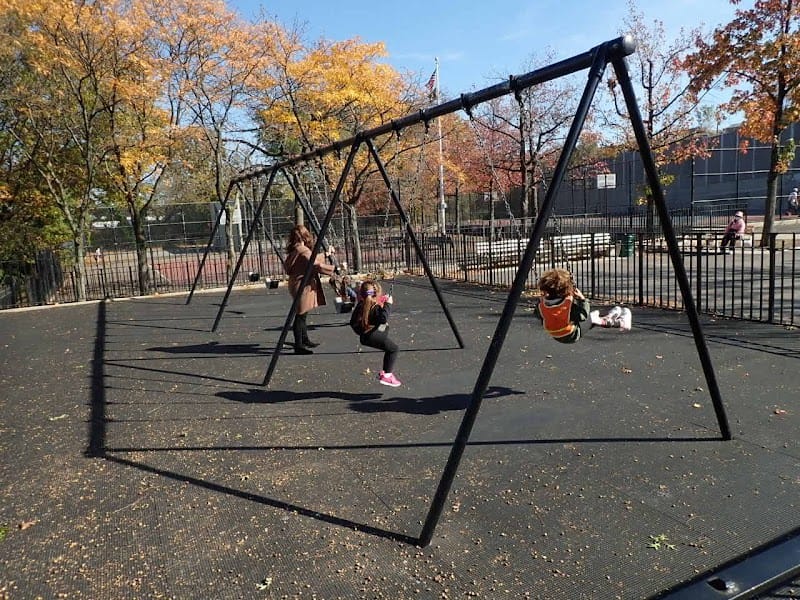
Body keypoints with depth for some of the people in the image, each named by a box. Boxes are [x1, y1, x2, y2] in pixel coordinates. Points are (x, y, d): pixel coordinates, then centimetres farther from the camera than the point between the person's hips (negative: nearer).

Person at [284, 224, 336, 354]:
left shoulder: (294, 250, 11)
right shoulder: (303, 250, -18)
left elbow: (312, 259, 23)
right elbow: (316, 265, -25)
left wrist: (326, 255, 27)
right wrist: (334, 269, -14)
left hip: (298, 284, 10)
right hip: (303, 286, -10)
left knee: (302, 315, 19)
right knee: (300, 315, -6)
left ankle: (305, 341, 31)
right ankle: (298, 345, -1)